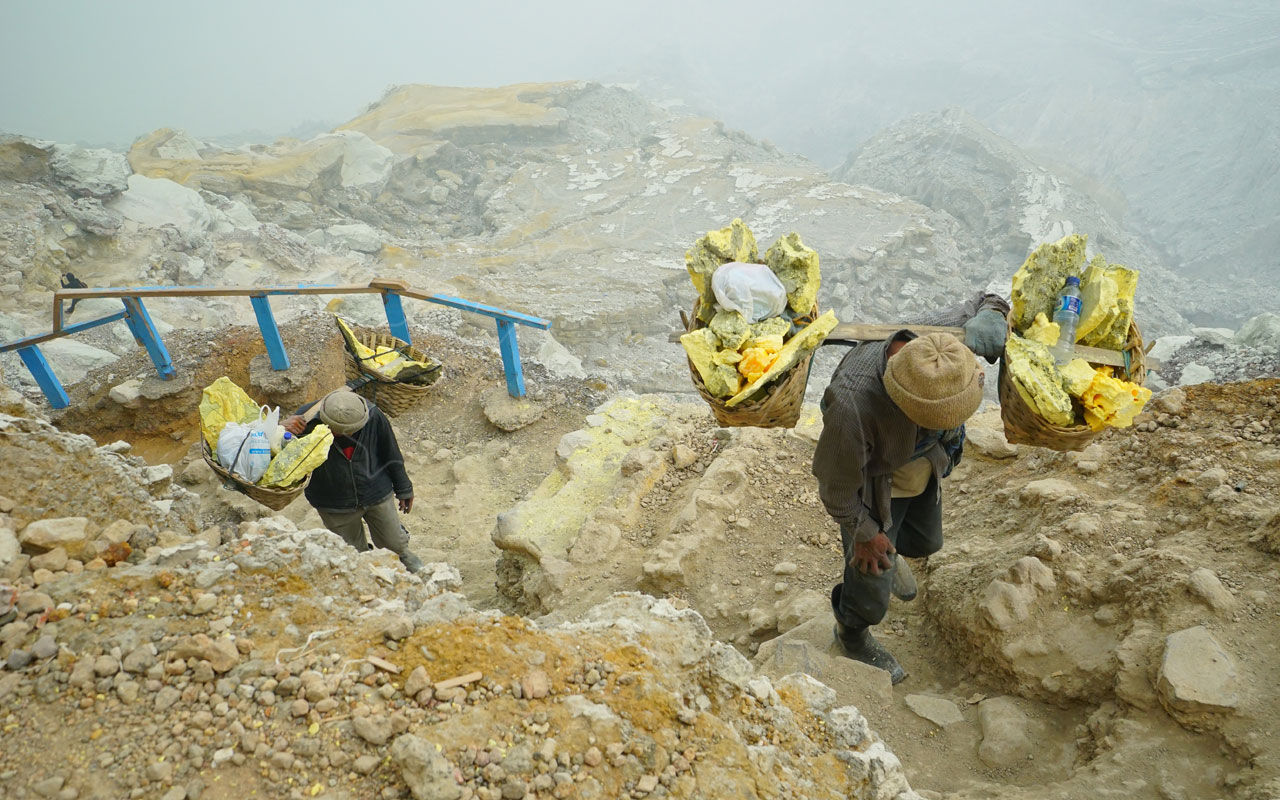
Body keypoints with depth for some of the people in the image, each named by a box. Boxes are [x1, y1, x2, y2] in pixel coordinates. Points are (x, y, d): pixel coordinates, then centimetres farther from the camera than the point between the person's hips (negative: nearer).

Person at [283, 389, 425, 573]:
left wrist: (403, 488, 5)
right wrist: (288, 432, -41)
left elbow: (391, 452, -7)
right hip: (334, 503, 0)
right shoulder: (308, 420, -27)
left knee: (393, 542, 21)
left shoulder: (374, 416, -24)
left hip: (377, 494, 0)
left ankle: (403, 554, 57)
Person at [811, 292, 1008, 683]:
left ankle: (890, 550, 66)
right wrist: (864, 534, -12)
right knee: (872, 581, 12)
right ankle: (852, 633, 46)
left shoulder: (946, 330, -32)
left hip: (926, 466, 6)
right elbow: (836, 483, -28)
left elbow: (987, 301, -6)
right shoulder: (853, 402, -46)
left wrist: (991, 314, -31)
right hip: (874, 484, -5)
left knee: (925, 540, 30)